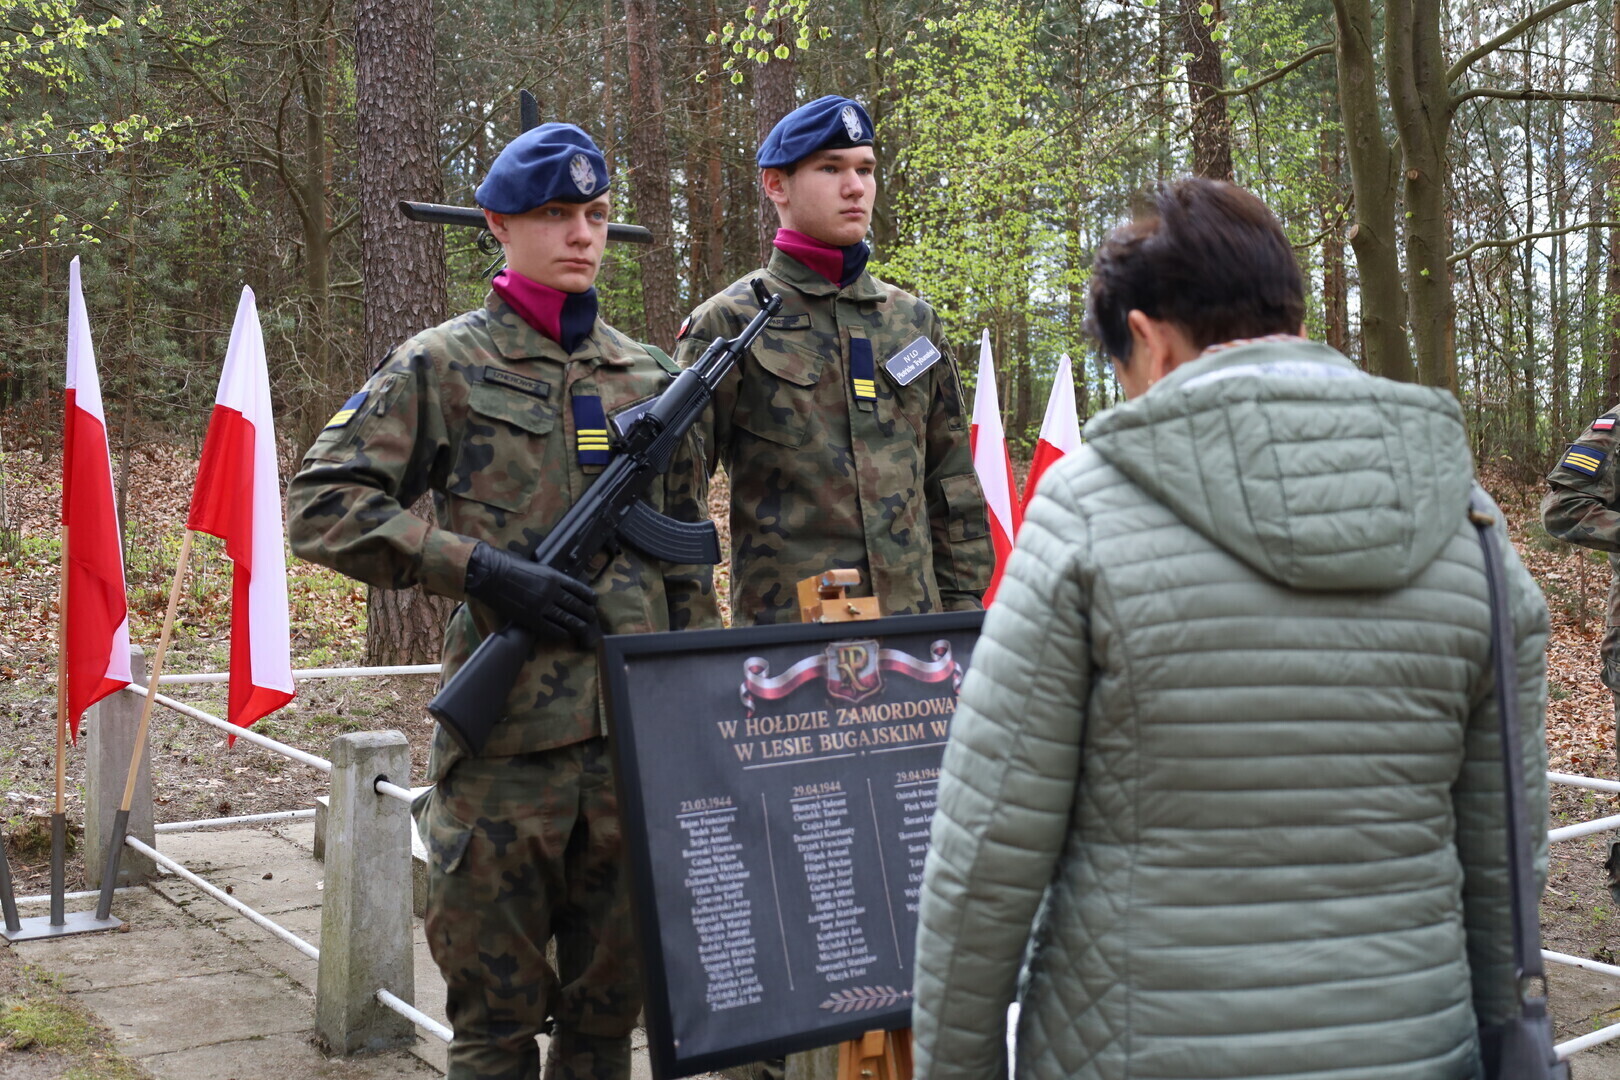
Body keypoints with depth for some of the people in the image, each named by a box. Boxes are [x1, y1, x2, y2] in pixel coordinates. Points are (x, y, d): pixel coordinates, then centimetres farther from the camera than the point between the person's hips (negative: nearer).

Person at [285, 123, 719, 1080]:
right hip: (506, 741, -3)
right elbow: (321, 506, -5)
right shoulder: (442, 367, 1)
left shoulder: (650, 377, 13)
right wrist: (480, 569, -14)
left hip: (639, 736, 4)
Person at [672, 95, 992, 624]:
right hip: (782, 635, -4)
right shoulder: (728, 323, -2)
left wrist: (964, 609, 11)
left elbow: (953, 489, 16)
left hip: (915, 622, 4)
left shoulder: (914, 321, 13)